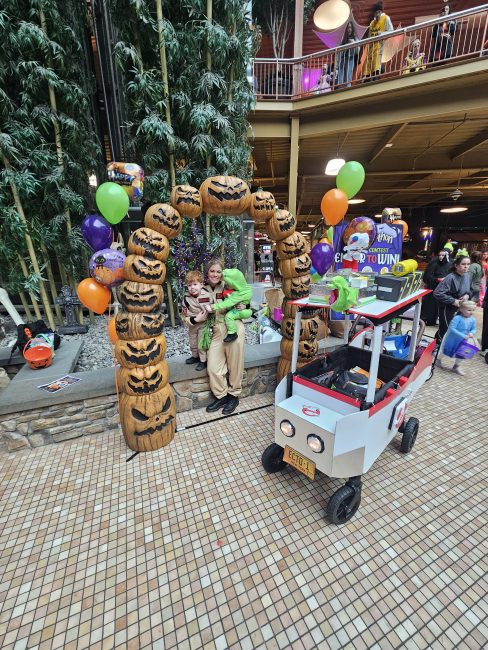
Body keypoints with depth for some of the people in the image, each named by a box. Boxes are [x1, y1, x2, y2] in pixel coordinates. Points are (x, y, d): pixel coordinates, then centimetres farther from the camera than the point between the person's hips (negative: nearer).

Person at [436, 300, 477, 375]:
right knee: (444, 351, 14)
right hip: (451, 339, -5)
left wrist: (471, 333, -19)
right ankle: (438, 360, 40)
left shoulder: (473, 320, -6)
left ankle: (456, 367, 35)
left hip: (462, 341, 5)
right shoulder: (457, 318, -24)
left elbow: (474, 329, 4)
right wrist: (463, 336, -30)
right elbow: (452, 328, -28)